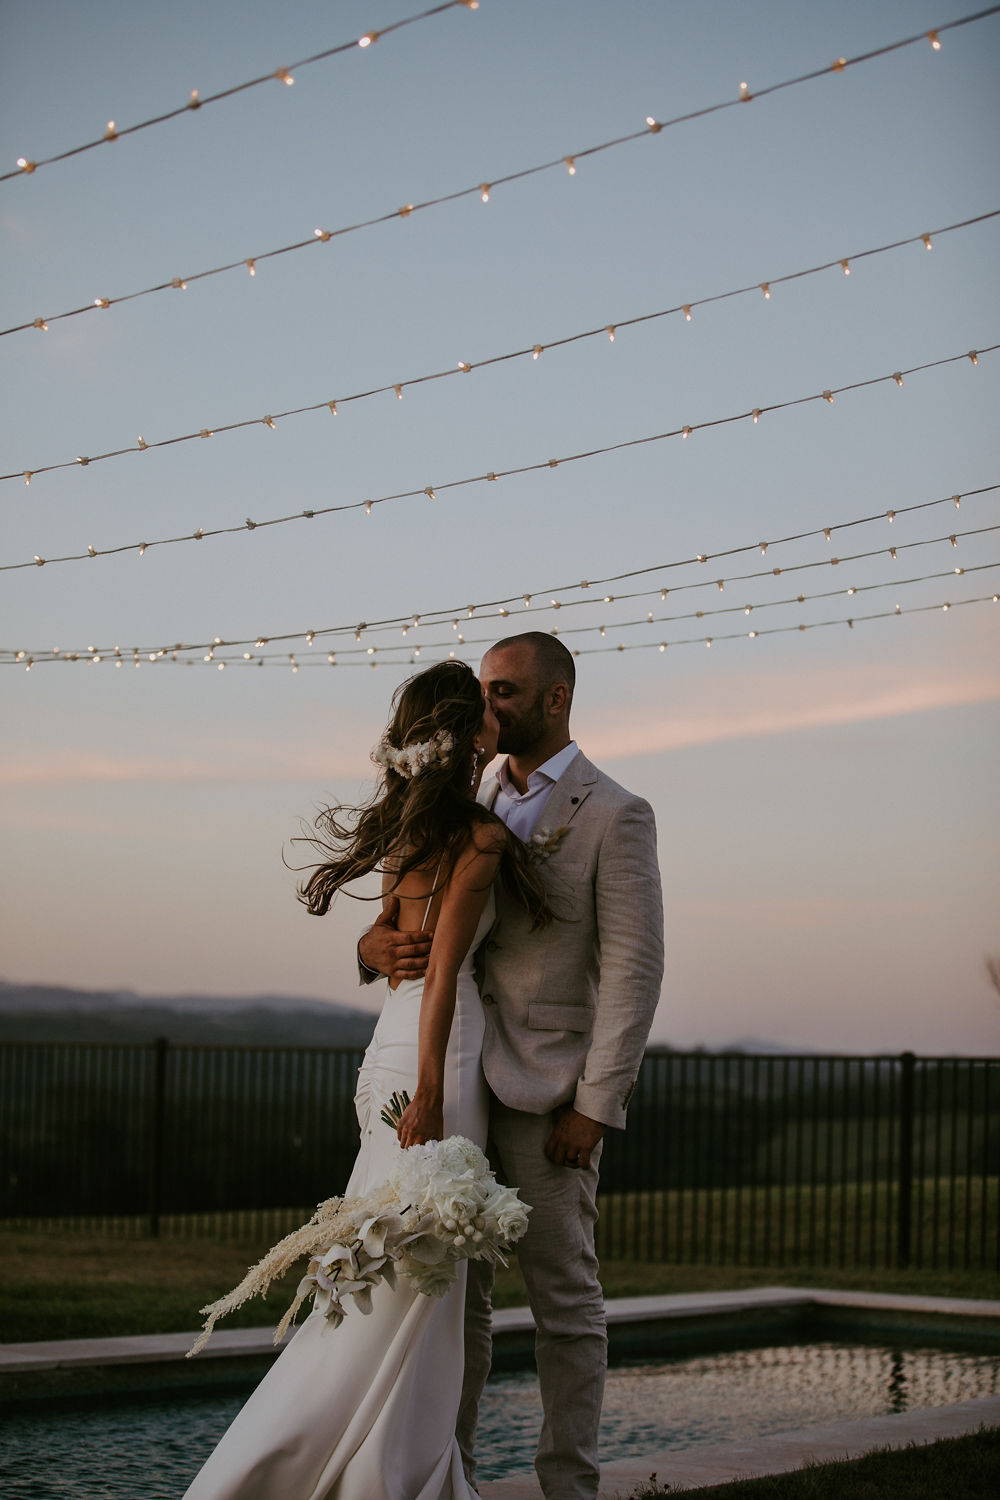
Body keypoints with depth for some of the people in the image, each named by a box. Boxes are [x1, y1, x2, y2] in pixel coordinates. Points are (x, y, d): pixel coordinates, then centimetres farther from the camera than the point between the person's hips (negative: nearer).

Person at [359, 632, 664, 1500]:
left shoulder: (615, 816, -4)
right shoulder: (474, 808, 15)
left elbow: (633, 968, -9)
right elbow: (415, 913, 17)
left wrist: (596, 1106, -15)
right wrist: (378, 947, -8)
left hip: (549, 1093, -6)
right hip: (459, 1084, 6)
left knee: (563, 1294, 0)